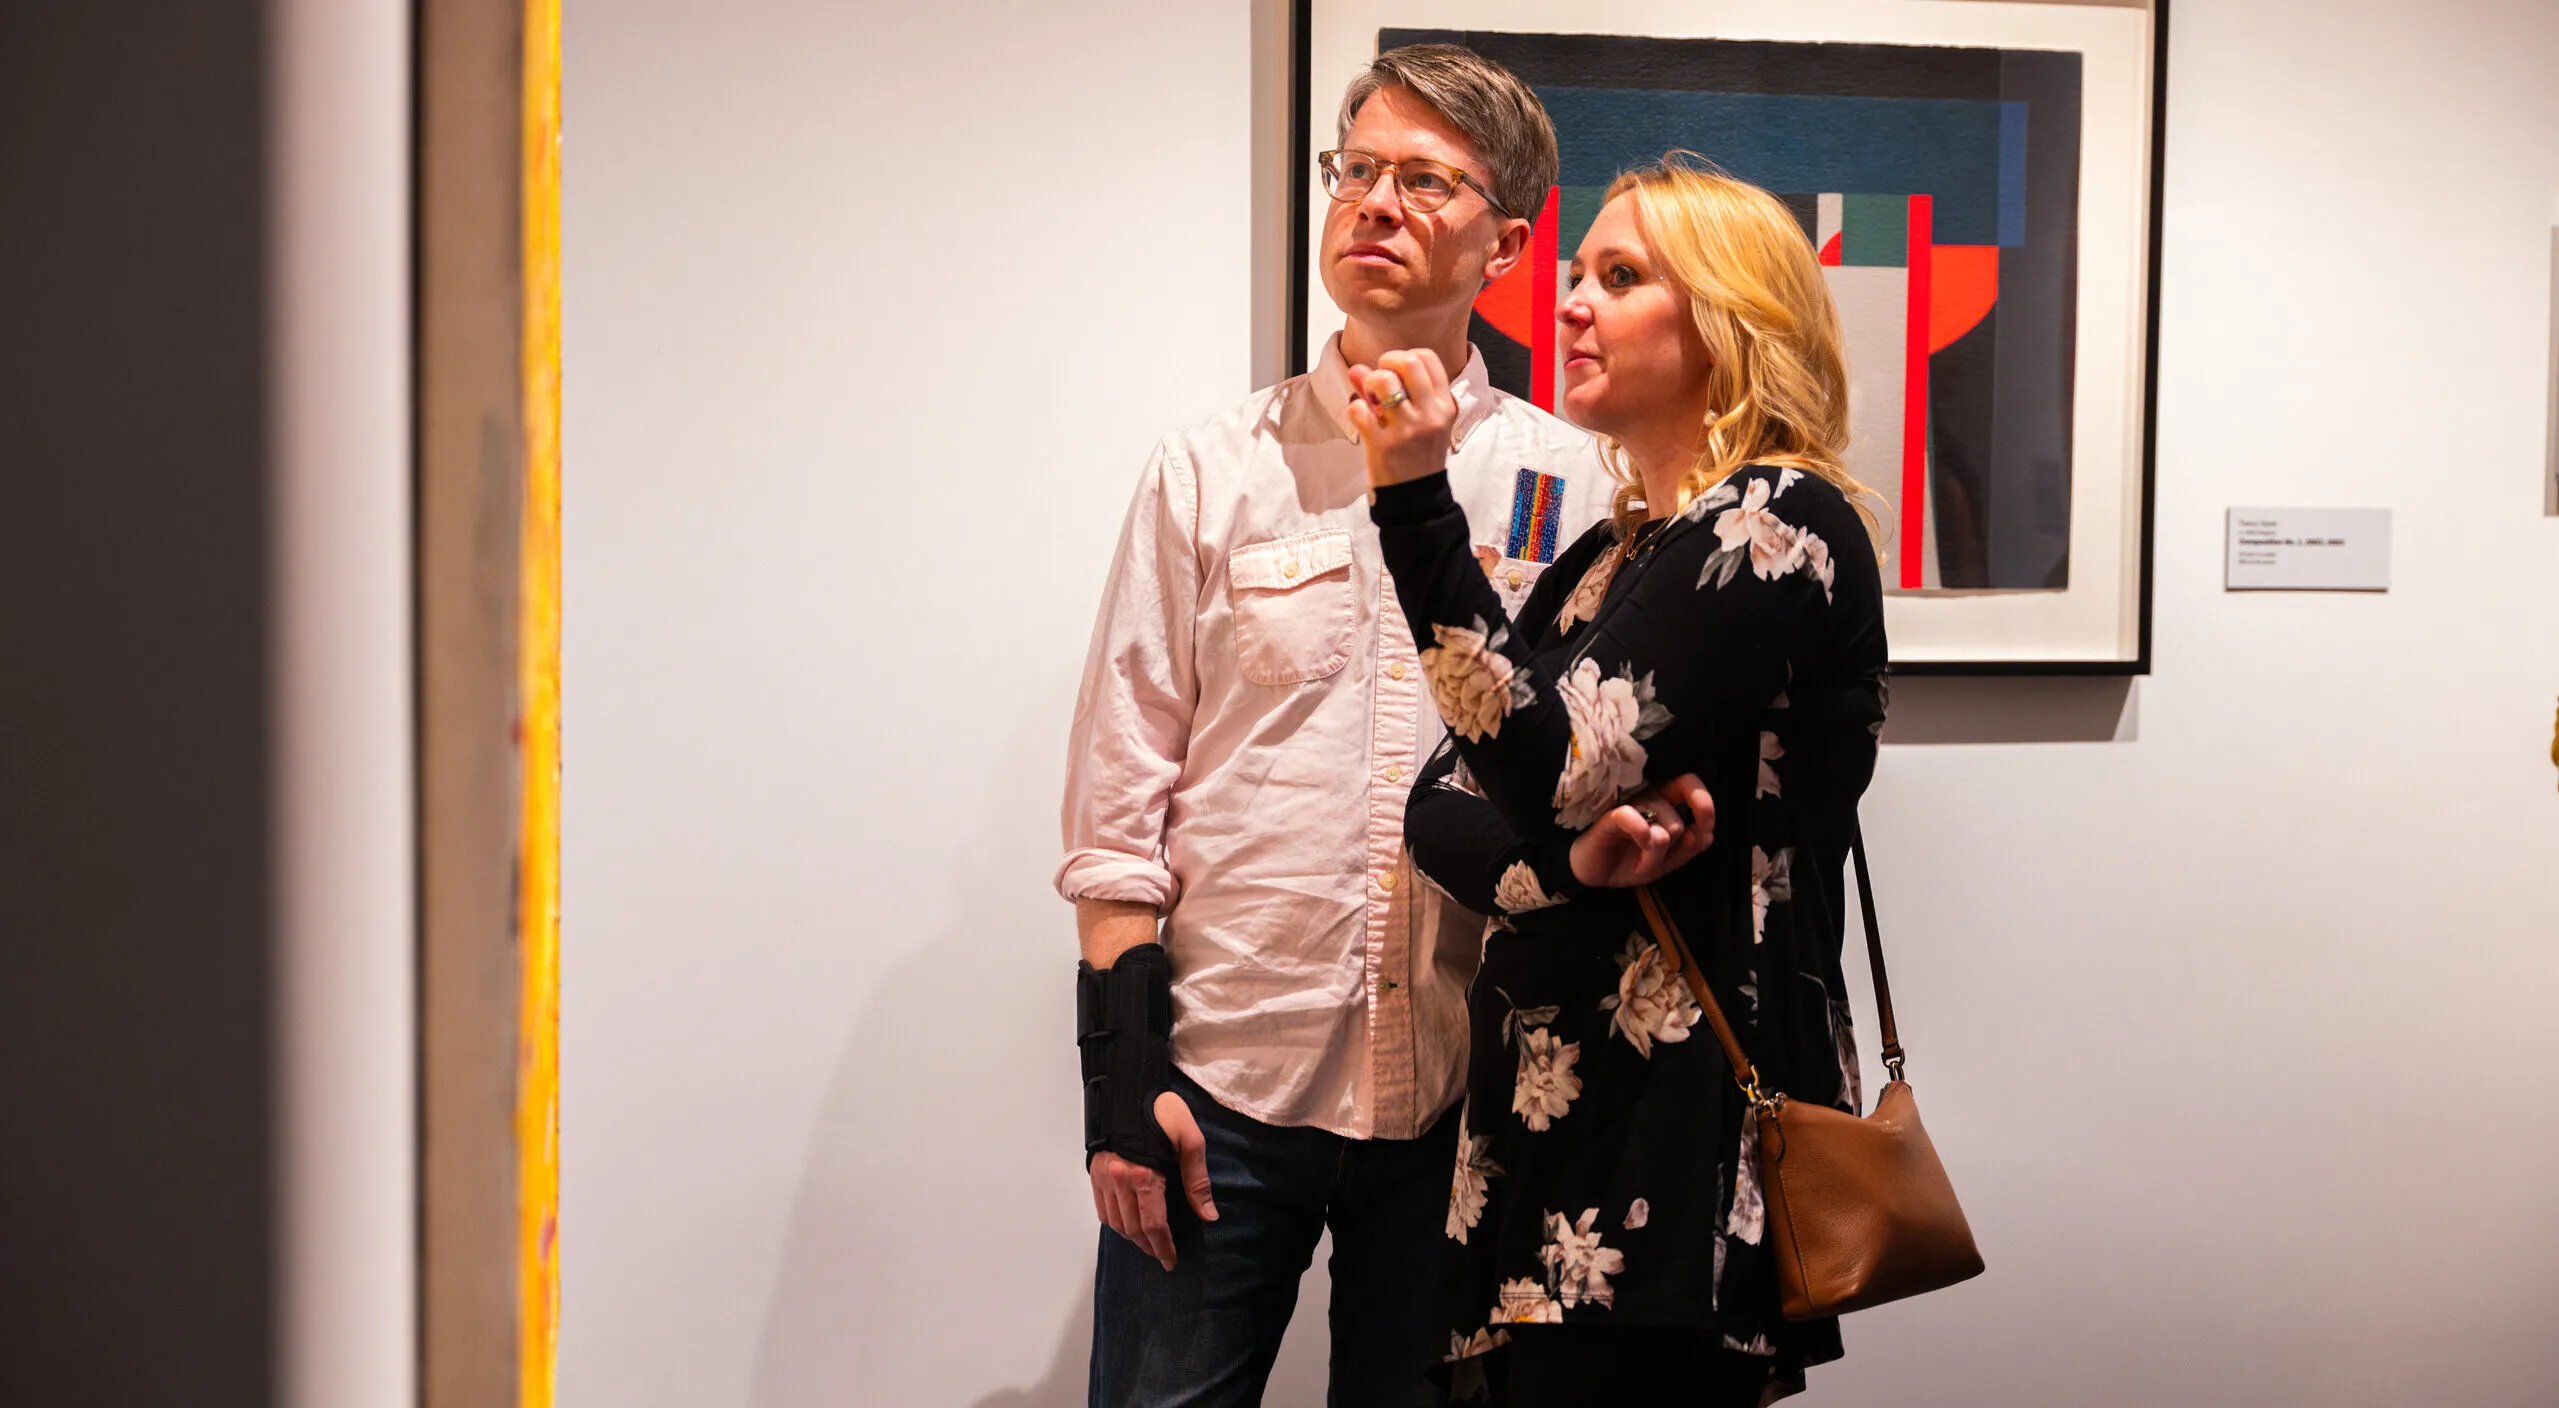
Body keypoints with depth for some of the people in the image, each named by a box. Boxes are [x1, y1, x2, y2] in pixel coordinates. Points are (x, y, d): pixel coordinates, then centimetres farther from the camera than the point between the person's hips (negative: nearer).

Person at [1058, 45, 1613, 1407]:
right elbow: (1121, 784, 1)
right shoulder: (1215, 466, 4)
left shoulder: (1570, 485, 5)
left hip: (1461, 1092, 1)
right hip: (1220, 1077, -1)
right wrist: (1121, 1063, -6)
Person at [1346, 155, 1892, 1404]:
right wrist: (1573, 860, -13)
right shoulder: (1611, 556, 16)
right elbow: (1439, 808, 8)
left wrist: (1417, 505, -20)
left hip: (1678, 1139, -8)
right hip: (1554, 1111, 8)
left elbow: (1551, 770, -19)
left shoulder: (1781, 520, -9)